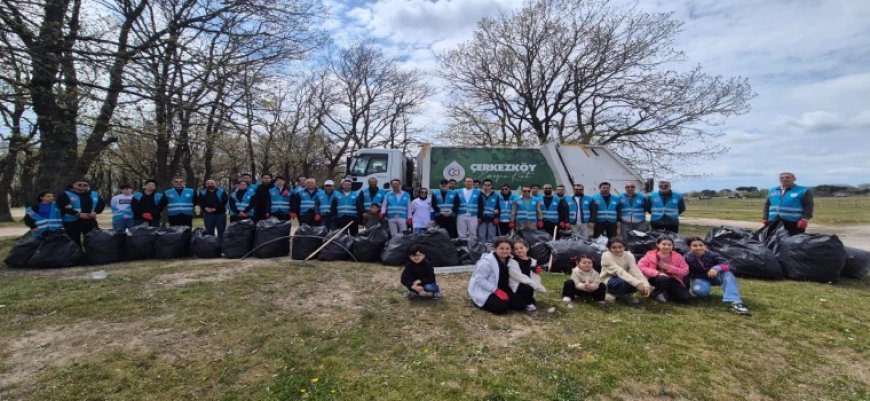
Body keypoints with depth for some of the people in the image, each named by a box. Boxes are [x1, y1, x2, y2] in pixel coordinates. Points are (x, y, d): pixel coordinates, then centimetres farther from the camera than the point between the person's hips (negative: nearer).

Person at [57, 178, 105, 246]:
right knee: (75, 242, 3)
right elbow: (63, 207, -11)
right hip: (72, 222, -3)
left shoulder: (94, 194, 11)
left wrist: (95, 212, -12)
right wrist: (78, 214, -20)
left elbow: (102, 204, 8)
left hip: (90, 221, 3)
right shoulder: (65, 195, 1)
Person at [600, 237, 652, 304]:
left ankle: (624, 294, 4)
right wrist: (637, 283, -40)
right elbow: (620, 272, -31)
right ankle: (612, 293, -5)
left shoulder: (628, 255, -8)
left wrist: (645, 285, -38)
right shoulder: (606, 256, -21)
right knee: (621, 282, -38)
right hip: (608, 281, -5)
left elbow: (635, 271, -21)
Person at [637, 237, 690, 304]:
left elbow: (685, 271, 0)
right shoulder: (650, 254, -4)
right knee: (663, 278, -39)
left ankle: (665, 293, 12)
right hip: (656, 279, -3)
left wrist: (669, 268, -15)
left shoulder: (677, 256, 4)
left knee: (685, 298, -16)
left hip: (672, 280, 3)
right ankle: (656, 293, -7)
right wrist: (657, 273, -24)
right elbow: (640, 267, -14)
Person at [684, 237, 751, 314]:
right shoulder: (687, 258, -20)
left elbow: (726, 264, -30)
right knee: (699, 290, -36)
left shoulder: (711, 255, -18)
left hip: (714, 276, 2)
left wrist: (717, 268, -51)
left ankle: (735, 302, -41)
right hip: (699, 279, -2)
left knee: (727, 274, -30)